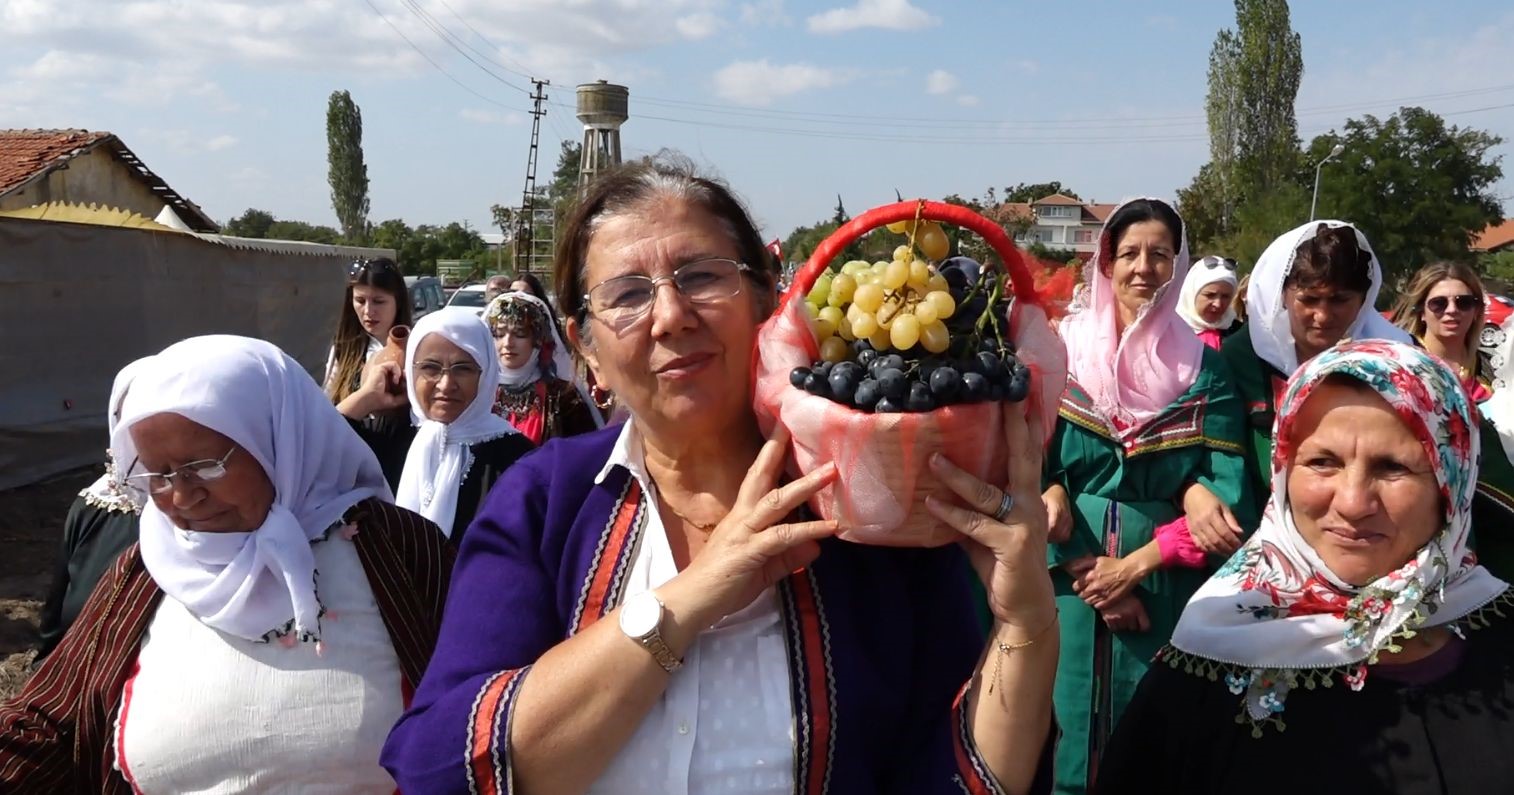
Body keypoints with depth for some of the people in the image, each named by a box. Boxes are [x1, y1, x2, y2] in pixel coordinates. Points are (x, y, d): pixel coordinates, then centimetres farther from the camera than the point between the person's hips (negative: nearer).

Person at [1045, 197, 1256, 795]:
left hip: (1166, 587, 1)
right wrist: (1086, 571, -13)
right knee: (1062, 727, 8)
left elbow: (1227, 490, -5)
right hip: (1065, 579, 0)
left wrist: (1136, 564, -14)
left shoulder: (1204, 369, 3)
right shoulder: (1061, 353, 0)